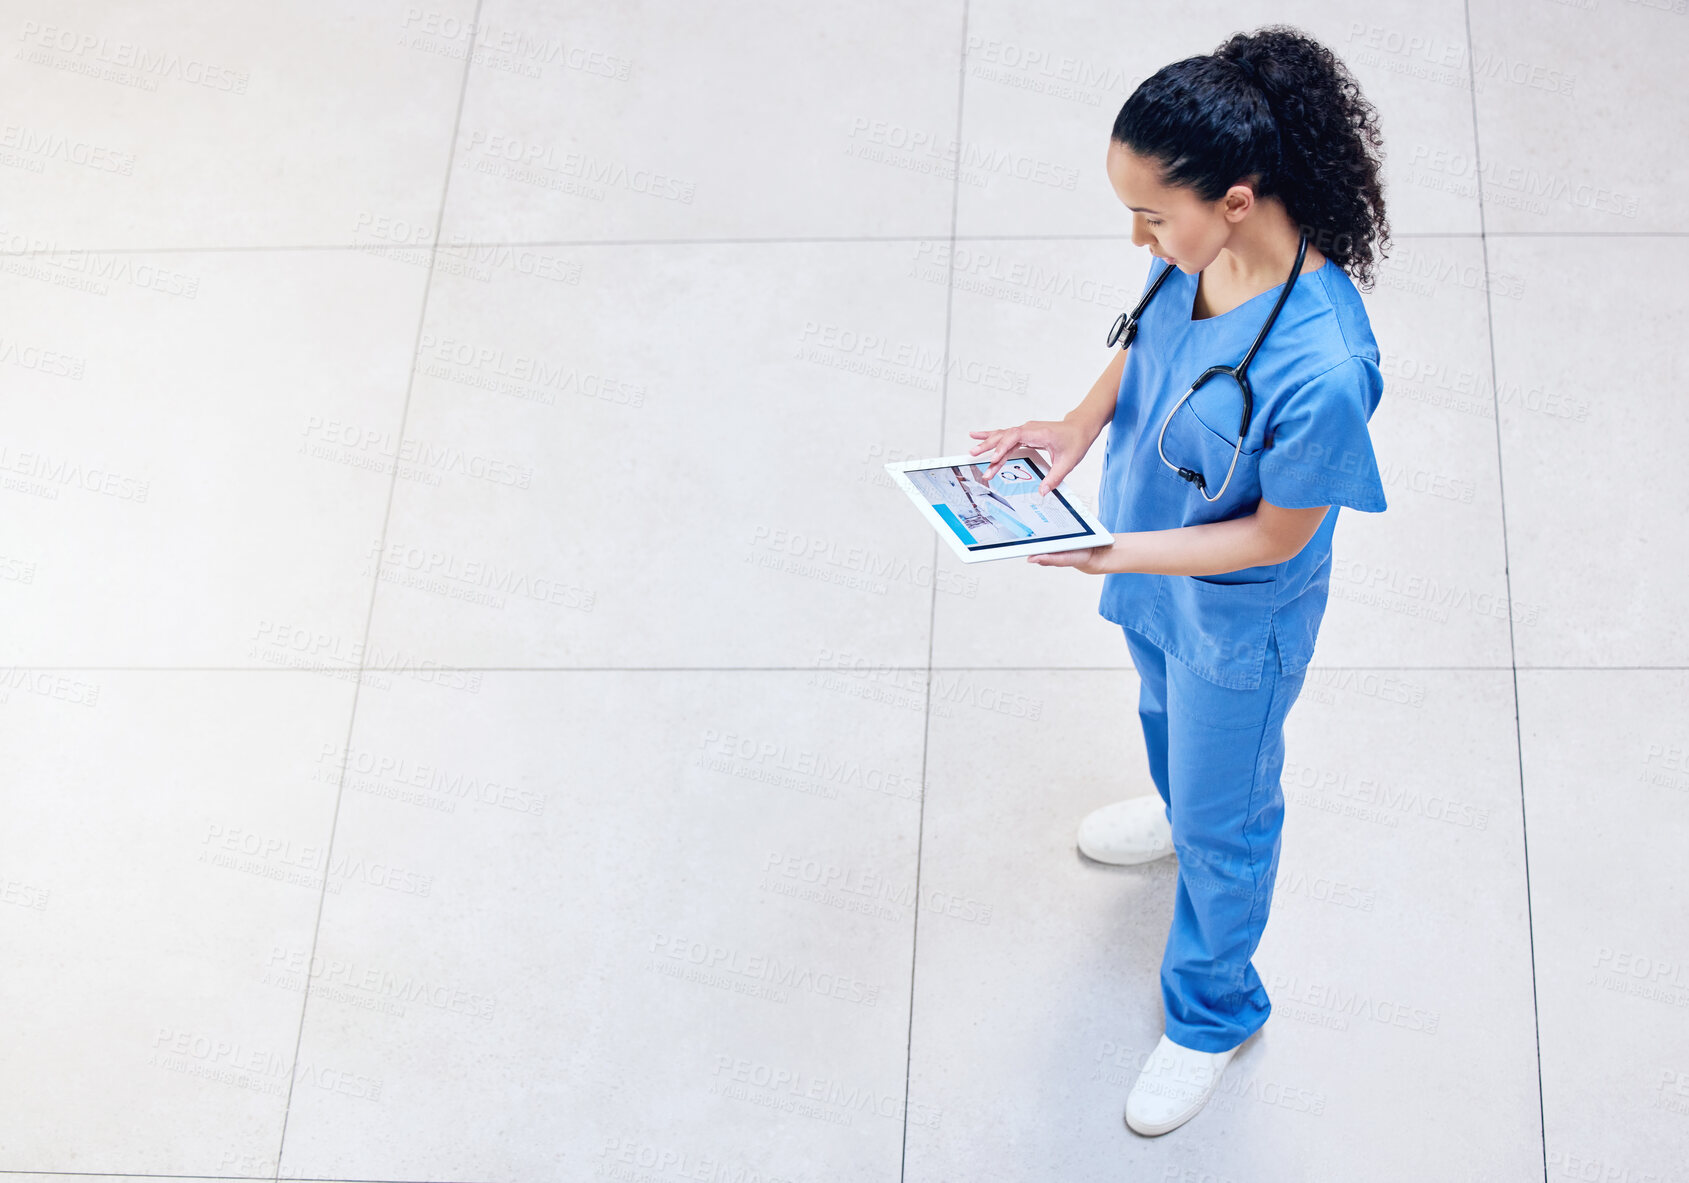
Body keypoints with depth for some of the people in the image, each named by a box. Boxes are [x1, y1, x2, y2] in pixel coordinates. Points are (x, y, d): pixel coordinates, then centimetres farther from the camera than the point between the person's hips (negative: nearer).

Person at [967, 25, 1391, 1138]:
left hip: (1238, 617, -6)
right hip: (1154, 575, 7)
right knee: (1166, 711, 38)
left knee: (1224, 820, 19)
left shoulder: (1319, 369, -43)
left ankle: (1215, 1012, 47)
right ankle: (1182, 808, 73)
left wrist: (1120, 554, -33)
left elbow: (1277, 535, -28)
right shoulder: (1200, 251, -22)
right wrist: (1082, 424, -14)